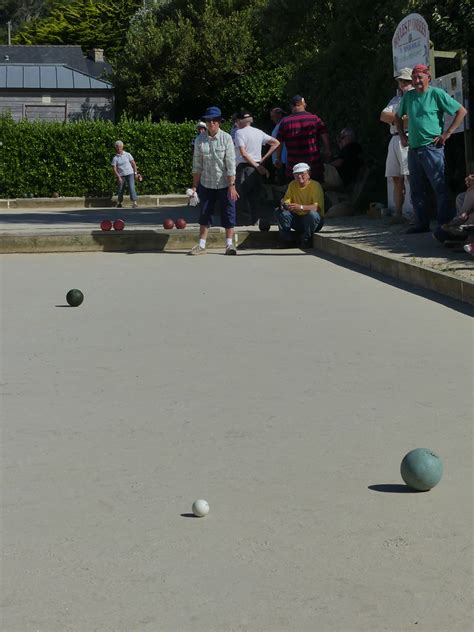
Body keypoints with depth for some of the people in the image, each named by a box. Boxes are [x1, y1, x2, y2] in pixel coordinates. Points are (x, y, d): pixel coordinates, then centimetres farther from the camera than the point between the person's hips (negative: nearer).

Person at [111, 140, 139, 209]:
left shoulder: (127, 155, 3)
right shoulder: (115, 158, 0)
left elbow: (133, 164, 7)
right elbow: (114, 169, -4)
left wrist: (135, 172, 1)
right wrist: (118, 177, -15)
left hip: (130, 174, -1)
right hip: (121, 175, 1)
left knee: (131, 188, -15)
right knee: (120, 190, 6)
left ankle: (135, 202, -20)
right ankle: (119, 203, 24)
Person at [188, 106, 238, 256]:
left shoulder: (226, 138, -8)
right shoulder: (200, 140, 0)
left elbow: (231, 164, -10)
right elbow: (197, 165, 4)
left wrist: (232, 185, -13)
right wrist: (194, 186, 2)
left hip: (225, 184, -3)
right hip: (206, 184, 3)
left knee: (228, 213, 2)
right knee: (205, 214, 8)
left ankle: (229, 245, 10)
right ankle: (201, 246, 14)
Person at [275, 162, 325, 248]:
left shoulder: (315, 185, -14)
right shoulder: (292, 185, 3)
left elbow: (317, 207, -26)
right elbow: (286, 201, -1)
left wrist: (301, 207, -42)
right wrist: (284, 205, -28)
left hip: (313, 221, -4)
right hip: (297, 219, 4)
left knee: (313, 214, -37)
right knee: (280, 212, -17)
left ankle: (306, 240, -15)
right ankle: (286, 240, -9)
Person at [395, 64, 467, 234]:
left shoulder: (436, 94, -4)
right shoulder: (408, 96, 12)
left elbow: (462, 111, -5)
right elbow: (398, 117, 30)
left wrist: (447, 134, -8)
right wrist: (402, 136, 17)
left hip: (432, 148, -6)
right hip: (413, 149, 7)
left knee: (439, 186, -8)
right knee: (417, 189, 10)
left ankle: (445, 223, -6)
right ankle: (422, 223, 18)